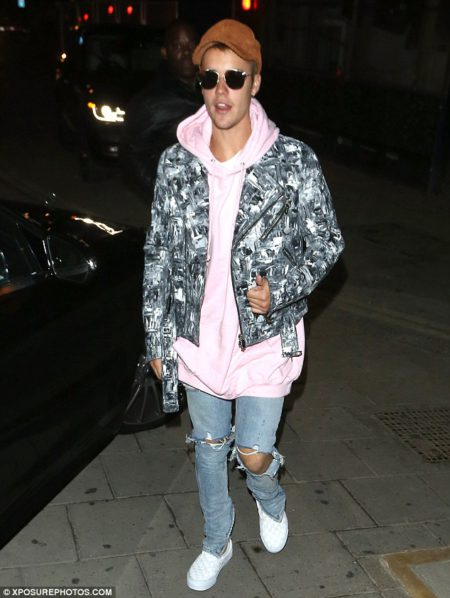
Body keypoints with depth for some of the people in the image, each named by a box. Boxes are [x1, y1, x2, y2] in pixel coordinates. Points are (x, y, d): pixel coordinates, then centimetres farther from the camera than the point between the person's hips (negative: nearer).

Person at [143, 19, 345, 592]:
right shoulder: (176, 162, -7)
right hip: (198, 337, 3)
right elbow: (159, 255, 1)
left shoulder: (294, 160, -13)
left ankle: (270, 499, 45)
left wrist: (281, 290, -20)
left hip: (265, 337, -2)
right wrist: (157, 339, 4)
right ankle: (216, 543, 46)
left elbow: (327, 242, -3)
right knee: (209, 446, 20)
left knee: (254, 456, 5)